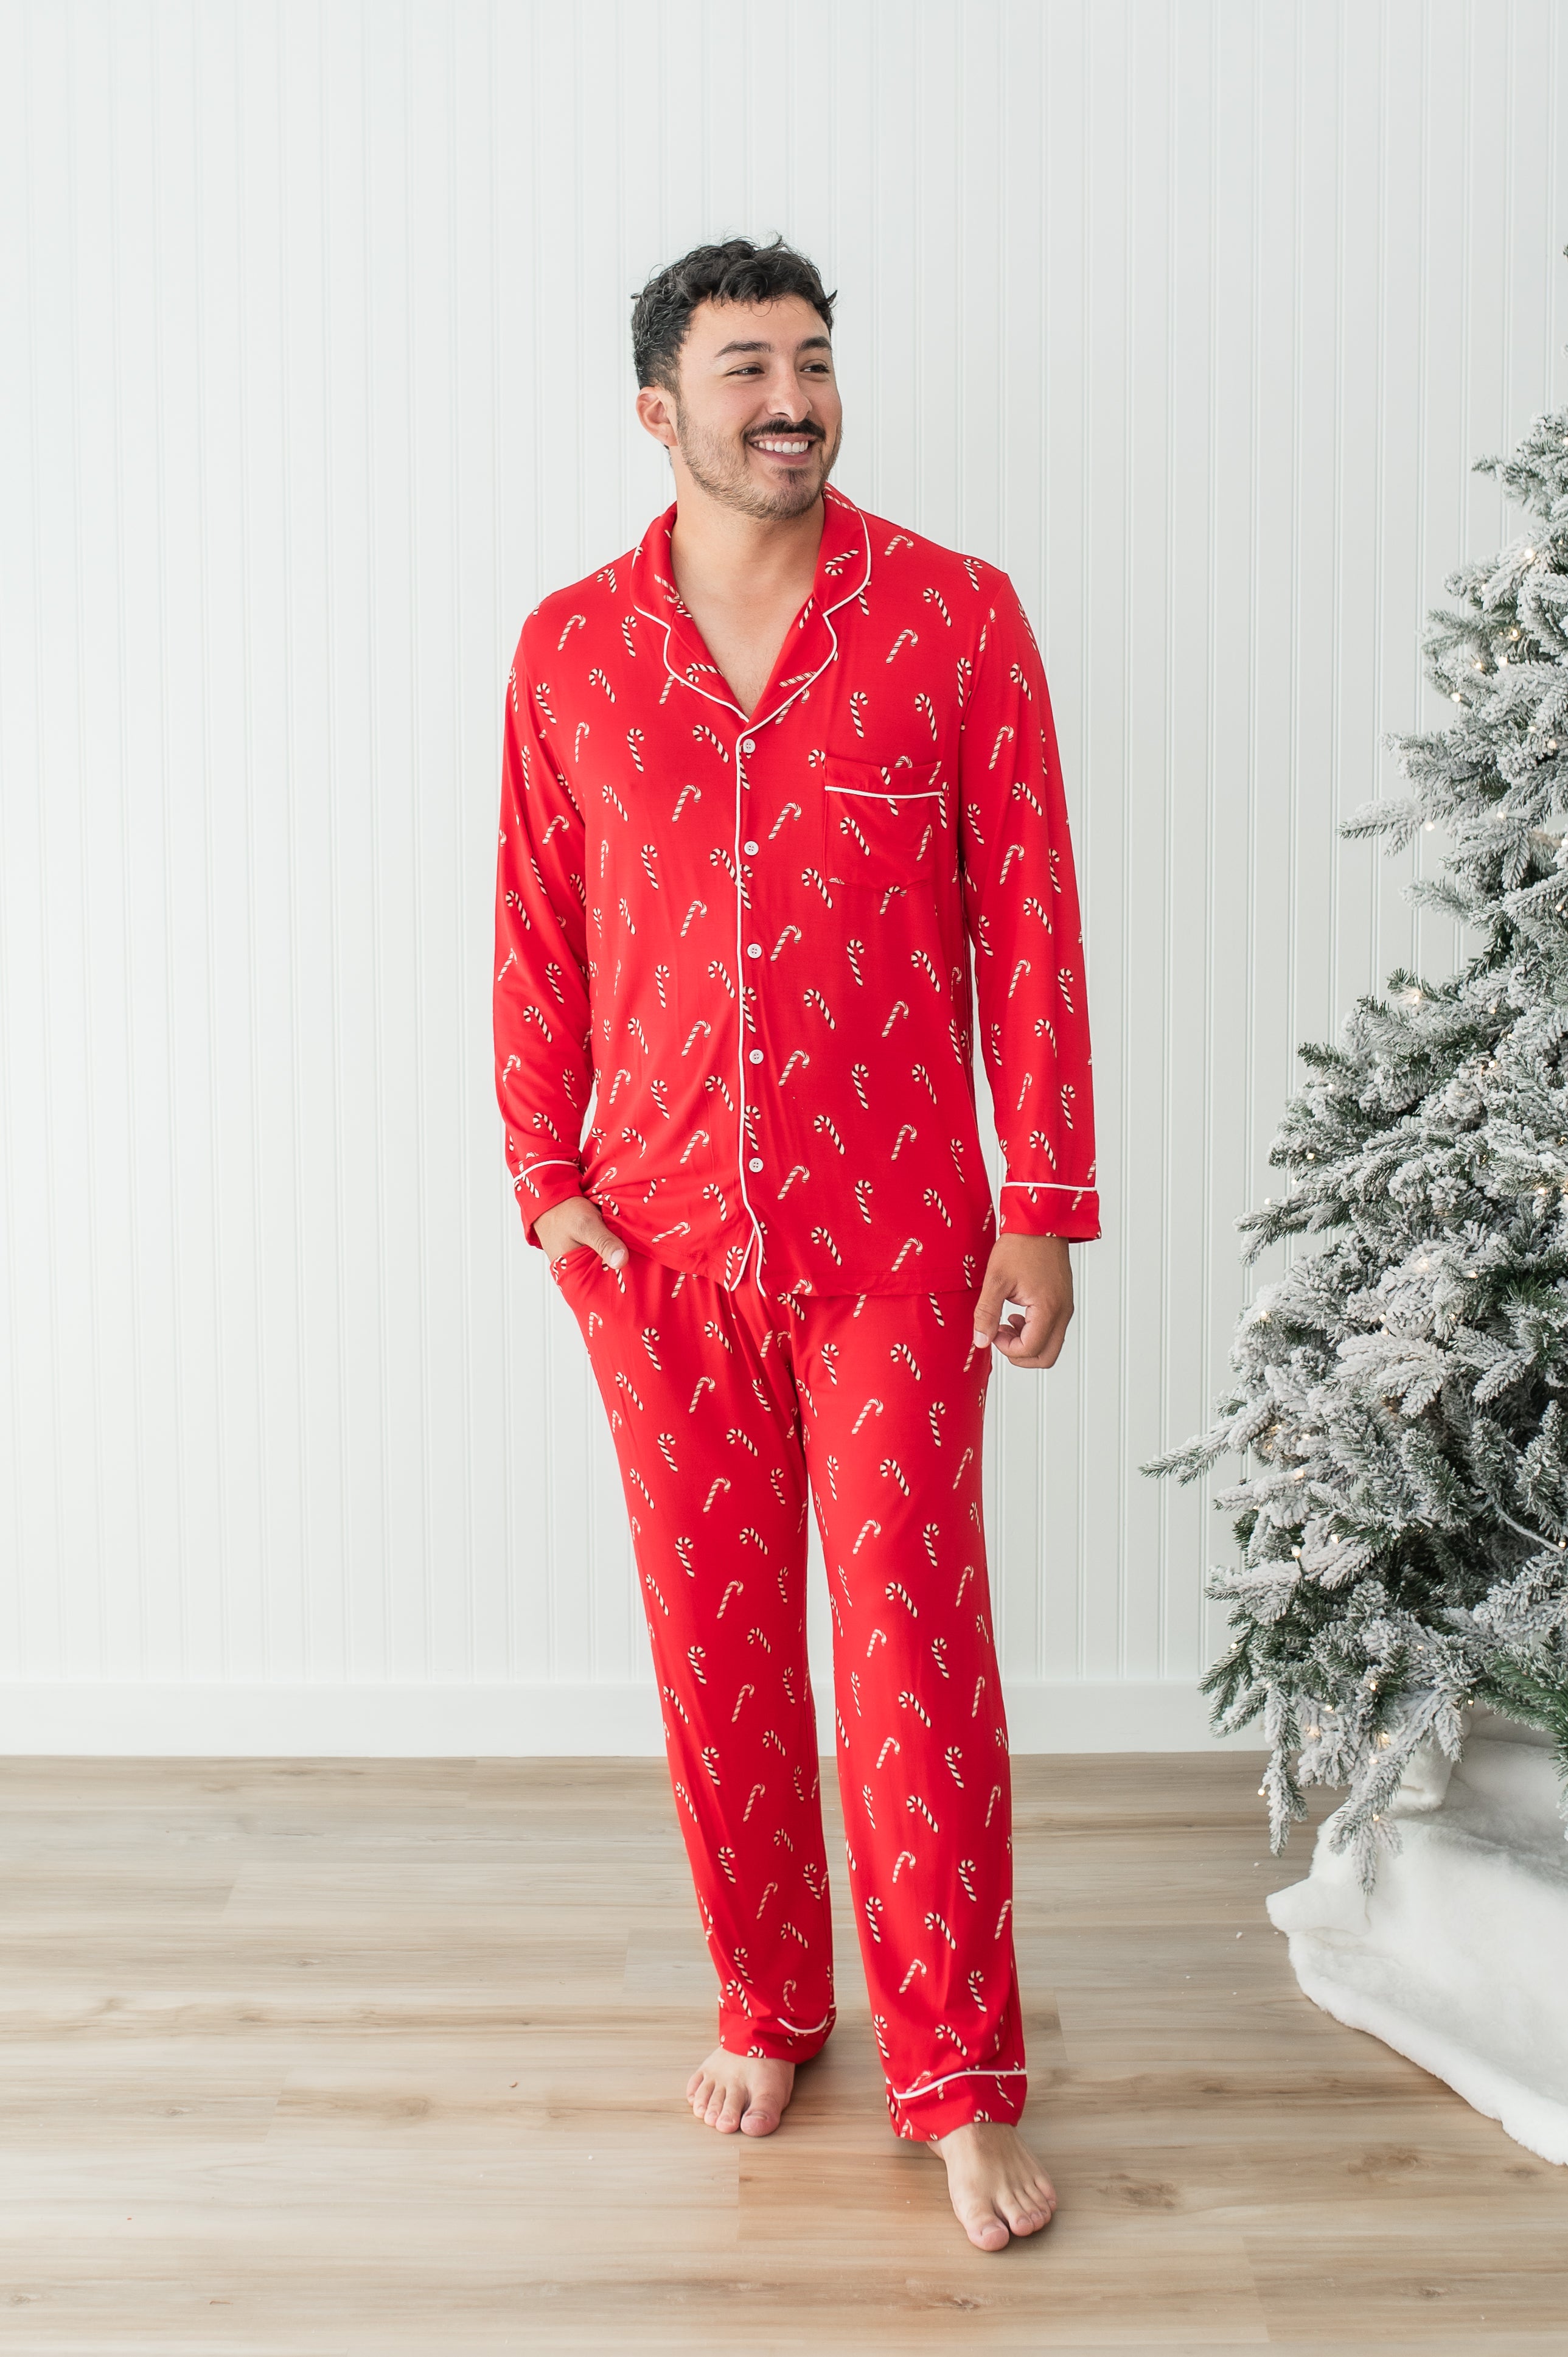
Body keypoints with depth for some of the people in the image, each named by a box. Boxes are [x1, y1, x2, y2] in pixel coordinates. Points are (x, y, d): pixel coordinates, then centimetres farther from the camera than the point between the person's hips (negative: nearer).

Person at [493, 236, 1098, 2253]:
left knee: (914, 1634, 0)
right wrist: (547, 1180, 0)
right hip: (655, 1232, 2)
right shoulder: (570, 646, 5)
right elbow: (535, 936, 8)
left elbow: (1028, 922, -3)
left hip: (894, 1225, -2)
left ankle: (957, 2078, 14)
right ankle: (767, 2006, 30)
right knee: (714, 1634, 11)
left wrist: (1047, 1208, -6)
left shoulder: (957, 617, -2)